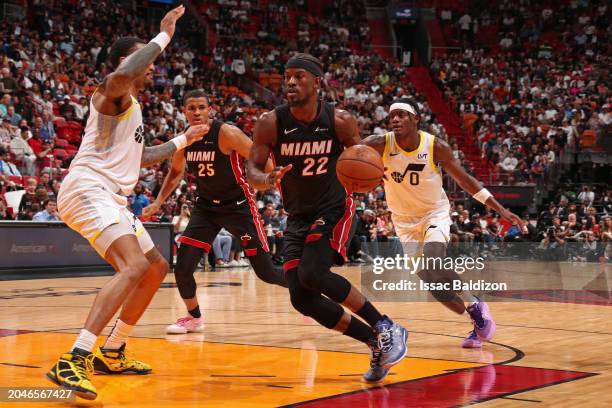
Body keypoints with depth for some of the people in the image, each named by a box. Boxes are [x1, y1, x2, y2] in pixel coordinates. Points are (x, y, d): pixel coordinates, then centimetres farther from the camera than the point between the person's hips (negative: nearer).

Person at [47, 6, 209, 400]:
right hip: (88, 189, -11)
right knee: (134, 267, -27)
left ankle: (111, 353, 23)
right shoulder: (113, 90, -4)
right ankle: (73, 363, -34)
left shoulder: (132, 106, 25)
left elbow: (140, 157, 39)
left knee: (157, 268, 18)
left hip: (111, 198, 11)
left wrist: (183, 140, 41)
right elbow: (122, 73, -31)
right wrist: (164, 36, -21)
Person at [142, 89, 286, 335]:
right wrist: (158, 202, 7)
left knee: (265, 272, -3)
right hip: (206, 206, 5)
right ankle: (194, 318, 17)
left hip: (238, 205, -5)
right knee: (183, 267, -7)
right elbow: (176, 172, 16)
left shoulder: (227, 133, -20)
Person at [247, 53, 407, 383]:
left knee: (313, 273, -27)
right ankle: (376, 344, 7)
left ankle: (386, 328, -12)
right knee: (302, 299, -7)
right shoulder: (270, 123, -12)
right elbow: (252, 172, -10)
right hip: (298, 217, 4)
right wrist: (267, 179, -34)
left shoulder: (340, 121, -13)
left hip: (334, 208, -3)